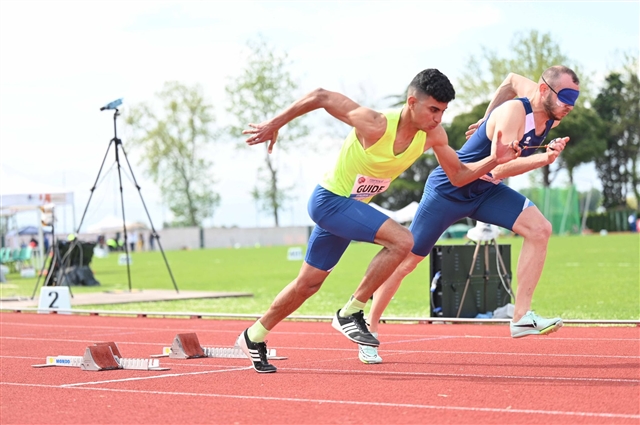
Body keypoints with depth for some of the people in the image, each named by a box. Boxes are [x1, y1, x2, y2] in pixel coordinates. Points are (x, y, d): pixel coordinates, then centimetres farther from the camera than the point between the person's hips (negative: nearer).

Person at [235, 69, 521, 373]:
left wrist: (494, 160, -16)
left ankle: (254, 336, 36)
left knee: (308, 284, 17)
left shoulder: (433, 136, -10)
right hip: (329, 200, -8)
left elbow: (458, 175, 2)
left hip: (352, 207, 8)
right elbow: (320, 97, -23)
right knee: (401, 240, -26)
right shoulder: (375, 126, -30)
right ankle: (350, 313, -13)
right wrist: (274, 125, -13)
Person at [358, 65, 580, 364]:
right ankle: (369, 330, 19)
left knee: (539, 229, -15)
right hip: (449, 189, -7)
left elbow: (513, 79, 14)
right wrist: (544, 158, -49)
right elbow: (499, 169, -39)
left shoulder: (551, 113, -6)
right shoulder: (514, 112, -29)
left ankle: (521, 317, -15)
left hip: (486, 191, 7)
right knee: (408, 259, 2)